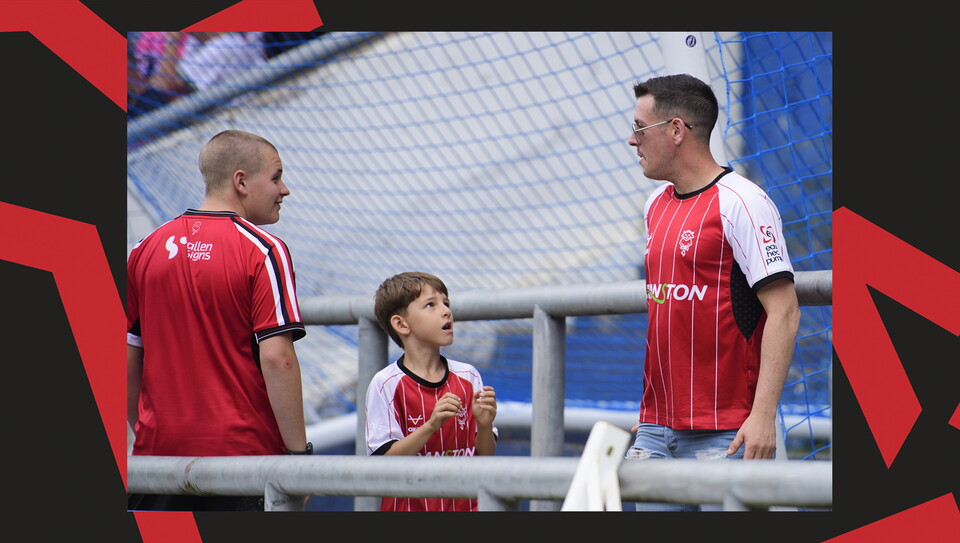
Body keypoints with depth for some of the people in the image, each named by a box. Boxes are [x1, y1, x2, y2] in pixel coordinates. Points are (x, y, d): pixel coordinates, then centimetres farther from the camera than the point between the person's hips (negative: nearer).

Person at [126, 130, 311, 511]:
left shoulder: (146, 250, 8)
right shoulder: (263, 251, -8)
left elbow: (126, 358, 11)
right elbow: (276, 358, -15)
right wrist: (299, 451, -11)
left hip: (157, 451, 5)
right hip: (242, 451, -5)